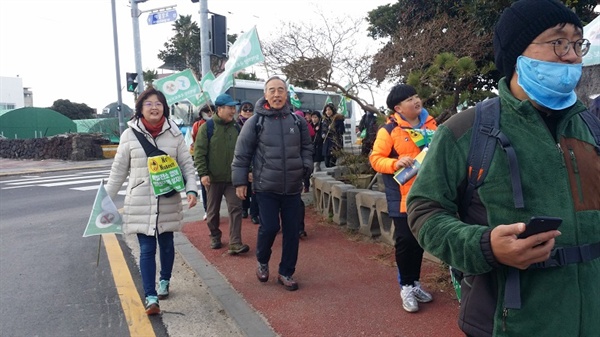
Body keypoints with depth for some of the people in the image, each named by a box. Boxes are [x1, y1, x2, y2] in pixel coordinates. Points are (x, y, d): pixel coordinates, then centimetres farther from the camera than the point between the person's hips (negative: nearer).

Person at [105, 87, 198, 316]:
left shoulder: (174, 133, -2)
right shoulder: (129, 135, -3)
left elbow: (187, 165, 0)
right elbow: (118, 171, 3)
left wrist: (191, 189, -14)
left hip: (169, 203, 1)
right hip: (140, 204, -1)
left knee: (166, 245, 16)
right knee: (147, 249, 0)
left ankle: (164, 281, 39)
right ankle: (150, 296, 6)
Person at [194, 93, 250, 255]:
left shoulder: (236, 127, 5)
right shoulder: (207, 127, -7)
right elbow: (199, 152, -9)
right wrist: (203, 173, -15)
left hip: (233, 178, 3)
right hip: (213, 178, -2)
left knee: (236, 209, -4)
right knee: (213, 210, 11)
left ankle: (235, 244, -1)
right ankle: (215, 236, 32)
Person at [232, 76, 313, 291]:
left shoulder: (297, 121, 3)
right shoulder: (255, 121, -5)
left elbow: (307, 148, 14)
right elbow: (242, 154, -2)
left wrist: (306, 168, -1)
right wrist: (240, 181, -2)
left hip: (293, 187, 3)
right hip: (266, 187, -3)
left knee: (292, 231, 7)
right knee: (269, 227, -4)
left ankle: (286, 273, 24)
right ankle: (262, 262, 27)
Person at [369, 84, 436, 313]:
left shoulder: (430, 124, 7)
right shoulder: (389, 130, -9)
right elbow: (375, 158, -10)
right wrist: (395, 163, -25)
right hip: (402, 195, -5)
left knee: (420, 240, 14)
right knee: (405, 240, -2)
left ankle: (415, 283, 30)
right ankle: (406, 286, 15)